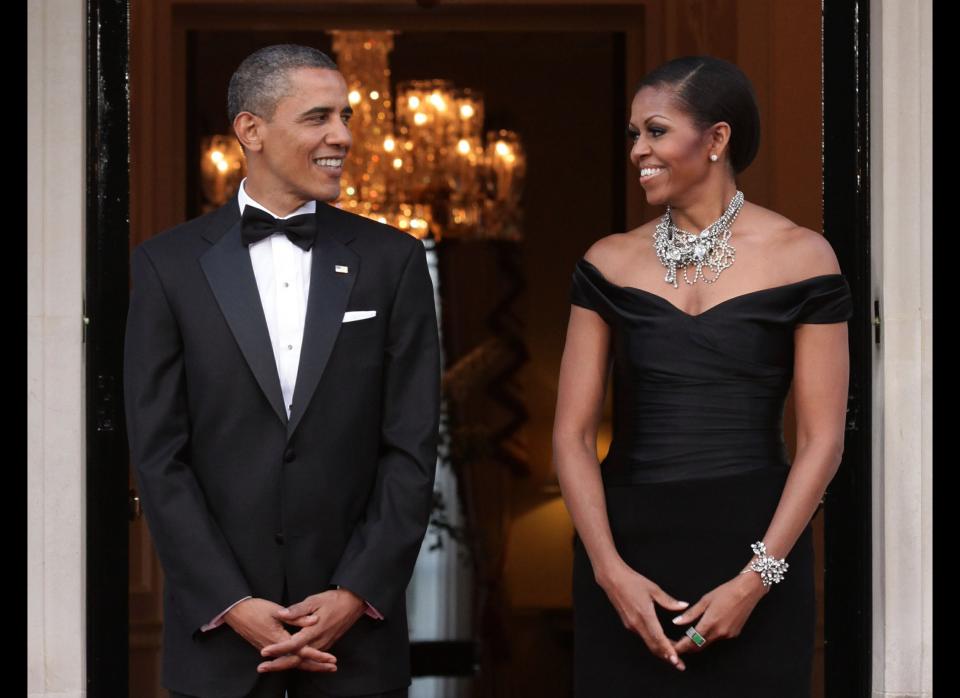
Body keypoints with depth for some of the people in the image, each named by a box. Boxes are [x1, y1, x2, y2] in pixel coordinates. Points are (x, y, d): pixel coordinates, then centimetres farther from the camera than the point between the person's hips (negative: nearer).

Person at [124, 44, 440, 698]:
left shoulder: (393, 260, 3)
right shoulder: (168, 265, 1)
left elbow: (412, 447, 0)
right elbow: (160, 456, -2)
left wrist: (357, 594, -9)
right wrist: (231, 604, -10)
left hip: (355, 621, 1)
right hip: (217, 623, -1)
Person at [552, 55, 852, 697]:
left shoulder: (800, 257, -2)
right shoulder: (610, 263, 5)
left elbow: (822, 441, -5)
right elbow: (573, 433, 2)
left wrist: (756, 577, -13)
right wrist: (610, 569, -11)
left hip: (754, 544, -2)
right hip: (627, 543, 2)